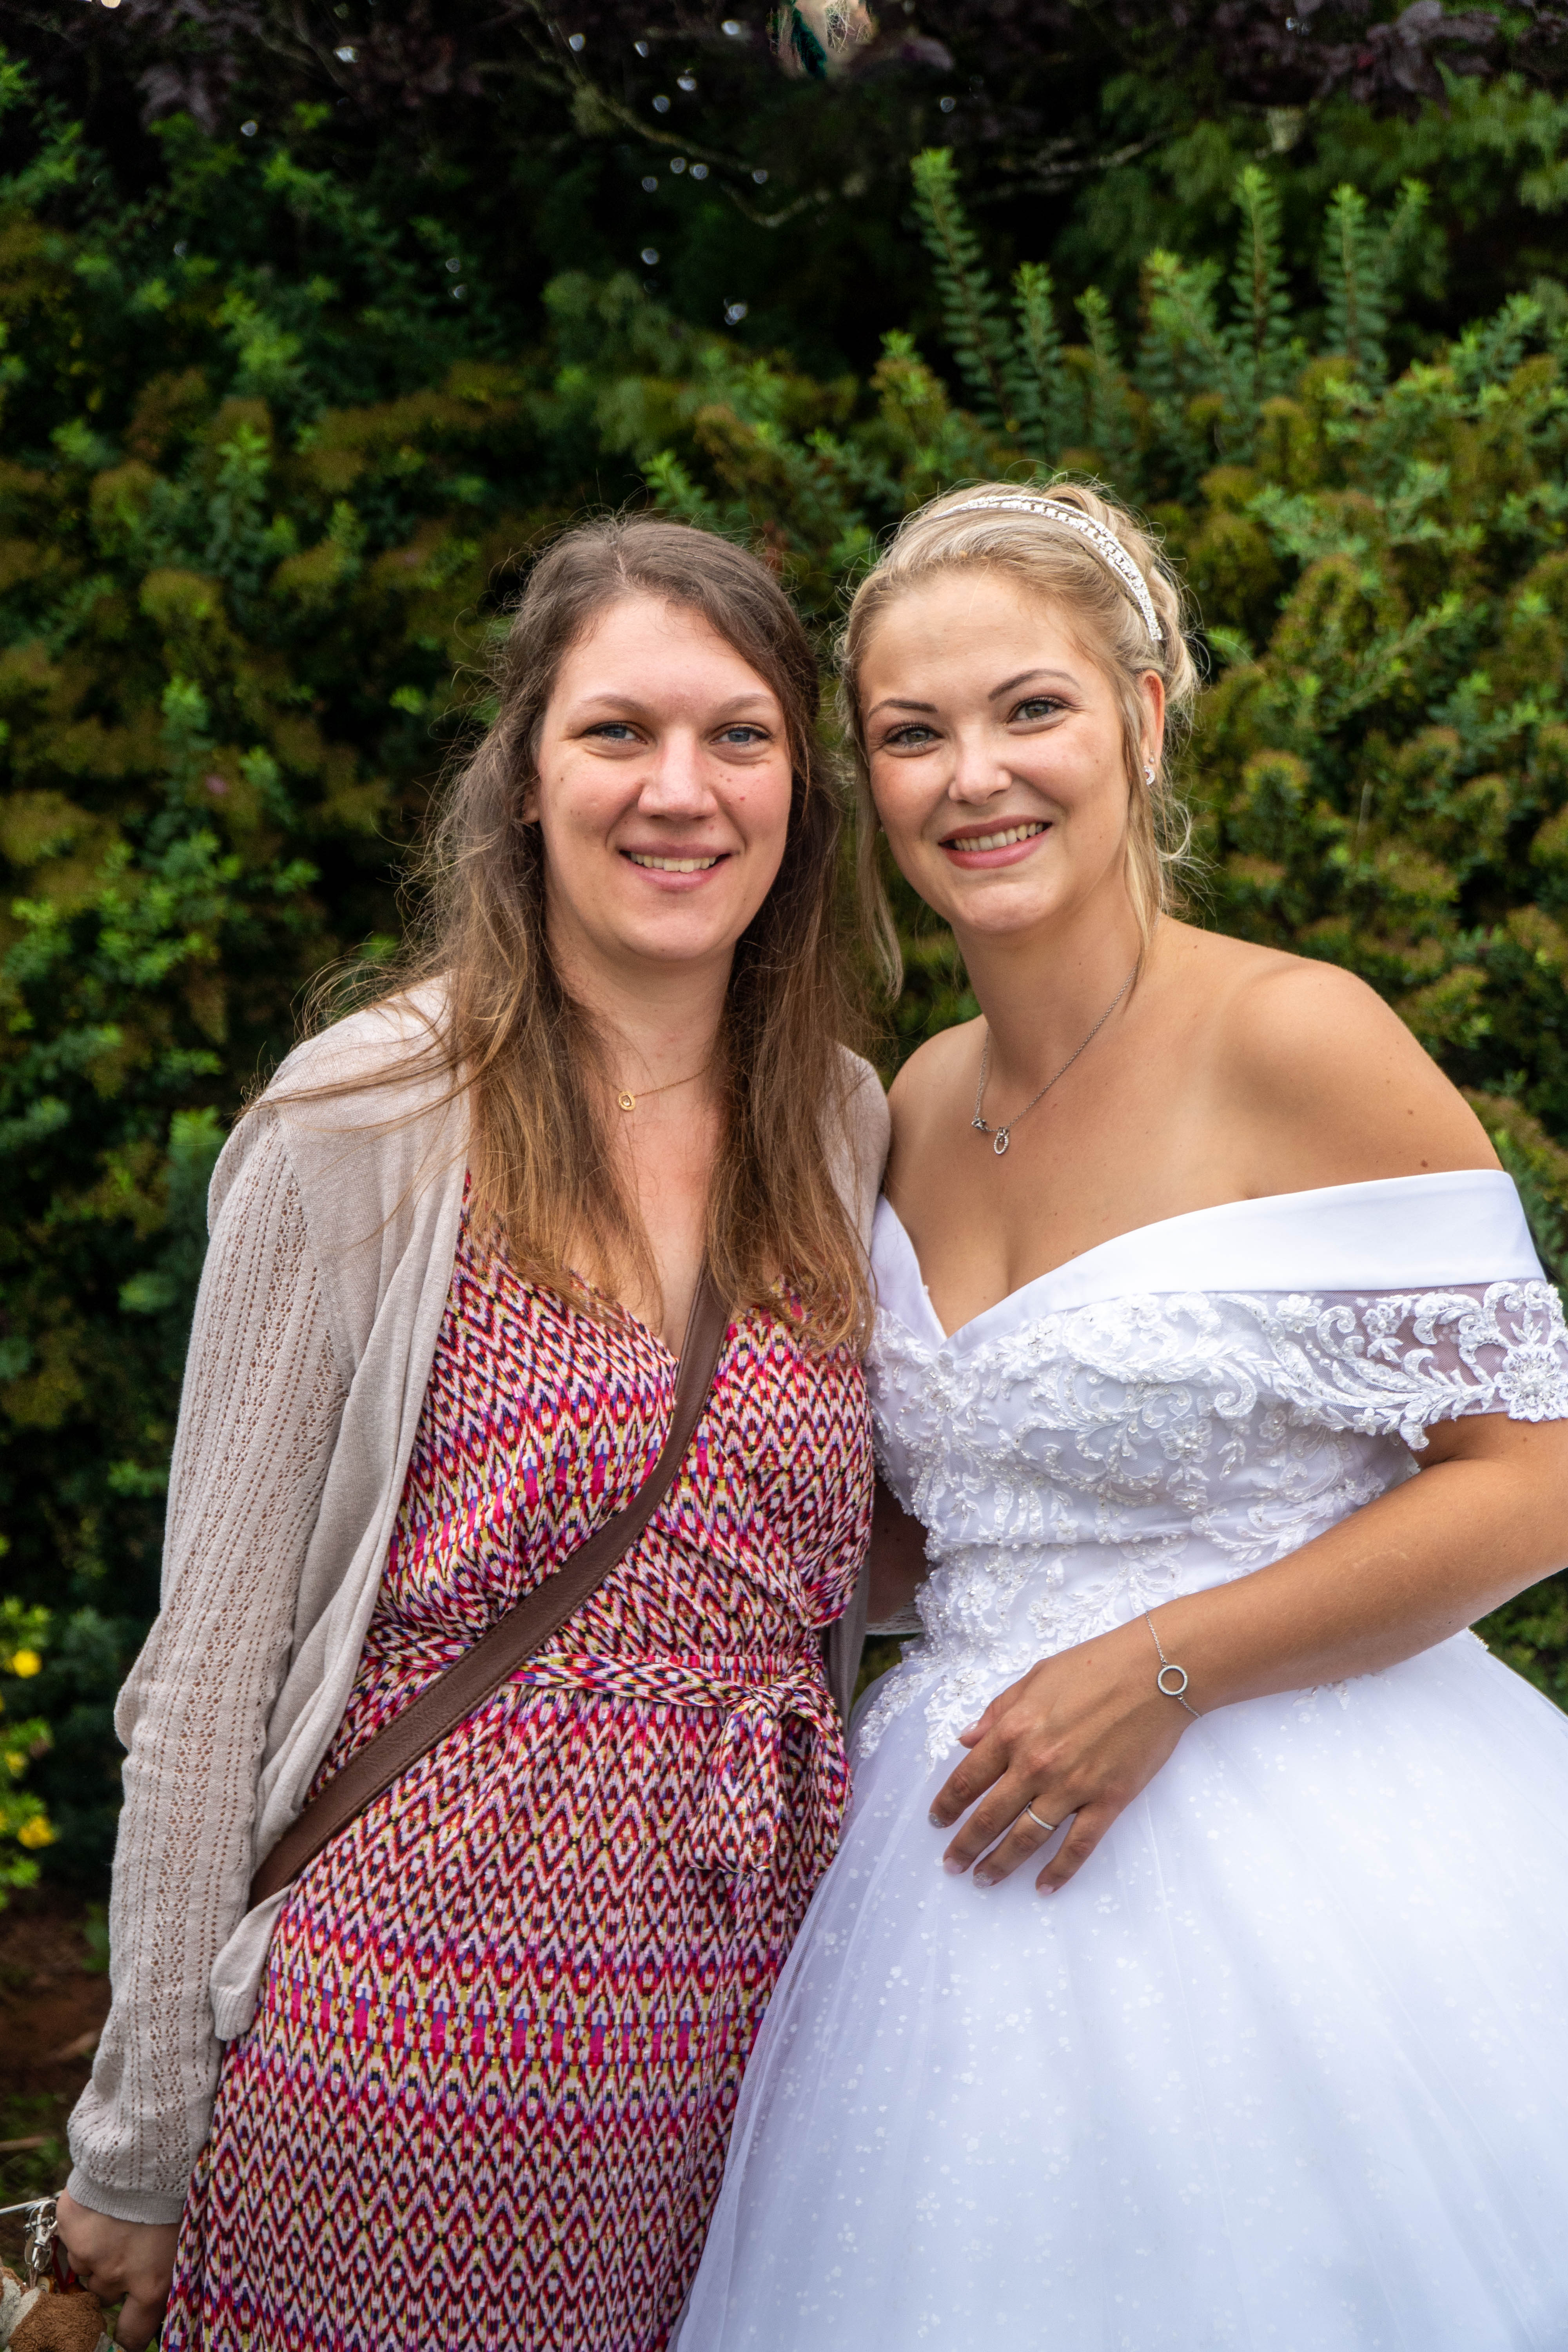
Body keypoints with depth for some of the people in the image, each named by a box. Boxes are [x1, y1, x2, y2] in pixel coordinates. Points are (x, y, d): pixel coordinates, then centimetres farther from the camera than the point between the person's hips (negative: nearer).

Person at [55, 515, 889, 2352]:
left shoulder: (849, 1133, 5)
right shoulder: (370, 1125, -8)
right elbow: (211, 1657, -6)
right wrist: (141, 2137, -4)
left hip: (746, 2040, 4)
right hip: (408, 2029, -4)